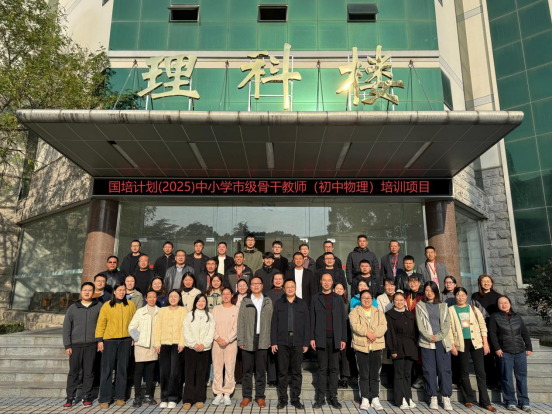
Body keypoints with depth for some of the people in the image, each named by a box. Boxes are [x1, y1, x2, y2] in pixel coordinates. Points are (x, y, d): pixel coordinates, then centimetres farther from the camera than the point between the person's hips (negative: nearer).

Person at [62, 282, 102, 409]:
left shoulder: (99, 306, 3)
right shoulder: (73, 307, 6)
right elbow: (66, 327, 6)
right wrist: (67, 345, 0)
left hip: (91, 345, -1)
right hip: (75, 345, 1)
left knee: (89, 372, 6)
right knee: (73, 372, 5)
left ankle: (87, 397, 17)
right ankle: (70, 397, 16)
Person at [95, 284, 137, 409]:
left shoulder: (130, 305, 5)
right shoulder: (107, 306, 0)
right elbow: (101, 323, -1)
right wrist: (99, 340, -5)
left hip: (125, 341, 2)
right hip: (109, 341, -1)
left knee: (122, 369, 8)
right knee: (107, 369, 1)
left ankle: (120, 397, 19)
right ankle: (104, 399, 10)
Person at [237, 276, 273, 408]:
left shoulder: (268, 301, 9)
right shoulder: (245, 301, 6)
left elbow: (271, 321, 5)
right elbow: (240, 321, 2)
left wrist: (270, 340, -2)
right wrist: (241, 341, -4)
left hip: (262, 340, 0)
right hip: (248, 340, 0)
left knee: (261, 370, 6)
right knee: (247, 369, 7)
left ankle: (260, 396, 17)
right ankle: (247, 396, 18)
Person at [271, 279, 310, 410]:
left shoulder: (302, 303, 7)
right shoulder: (278, 303, 7)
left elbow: (306, 324, 6)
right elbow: (274, 324, 5)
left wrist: (306, 343, 1)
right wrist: (273, 342, -2)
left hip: (298, 342, 0)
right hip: (282, 342, 0)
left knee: (297, 372, 6)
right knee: (282, 372, 5)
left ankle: (295, 399, 17)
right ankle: (282, 399, 16)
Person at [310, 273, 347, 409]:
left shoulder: (338, 298, 9)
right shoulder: (315, 298, 6)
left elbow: (343, 319, 8)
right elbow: (312, 319, 4)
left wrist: (344, 338, 2)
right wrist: (312, 338, -2)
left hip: (335, 338, 1)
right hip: (321, 338, -1)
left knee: (334, 368, 5)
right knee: (322, 368, 4)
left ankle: (333, 397, 14)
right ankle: (320, 397, 12)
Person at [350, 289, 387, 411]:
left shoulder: (379, 313, 13)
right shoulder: (355, 312, 4)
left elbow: (383, 326, -1)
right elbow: (355, 326, -11)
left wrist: (374, 334, -16)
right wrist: (367, 333, -21)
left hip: (376, 346, 2)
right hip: (361, 346, -2)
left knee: (375, 374, 7)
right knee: (363, 374, 3)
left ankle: (375, 399, 16)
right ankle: (365, 400, 11)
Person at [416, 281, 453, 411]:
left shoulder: (443, 306, 13)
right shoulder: (420, 306, 8)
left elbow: (446, 324, 3)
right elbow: (420, 325, 0)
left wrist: (438, 336, -10)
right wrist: (429, 337, -13)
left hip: (442, 341, 1)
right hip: (426, 342, -1)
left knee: (444, 369, -1)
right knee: (429, 370, 2)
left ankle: (446, 398, 7)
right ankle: (433, 398, 10)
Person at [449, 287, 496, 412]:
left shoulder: (473, 309, 9)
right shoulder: (451, 310, 3)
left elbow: (482, 325, 7)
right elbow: (449, 328, 0)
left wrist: (485, 343, 0)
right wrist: (452, 345, -6)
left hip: (476, 342, 1)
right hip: (461, 343, -1)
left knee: (480, 371, 1)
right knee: (464, 372, 6)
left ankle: (485, 401, 8)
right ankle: (469, 399, 18)